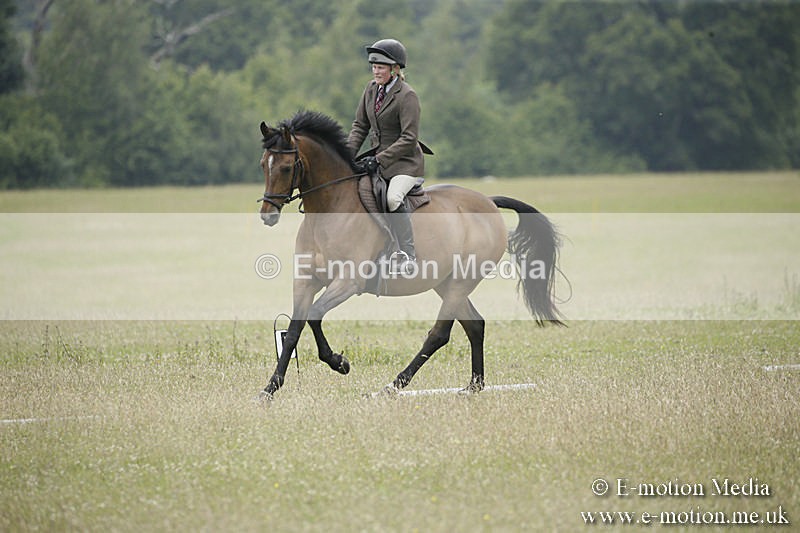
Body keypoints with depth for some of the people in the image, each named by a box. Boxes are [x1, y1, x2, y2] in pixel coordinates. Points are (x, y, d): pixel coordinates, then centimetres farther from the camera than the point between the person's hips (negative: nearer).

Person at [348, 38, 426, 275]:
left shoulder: (407, 96, -15)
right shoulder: (372, 88, 6)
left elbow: (408, 139, -20)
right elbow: (360, 125, 13)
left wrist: (379, 160, -25)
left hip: (404, 162, -8)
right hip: (376, 156, 8)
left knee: (393, 198, -33)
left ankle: (408, 257, -28)